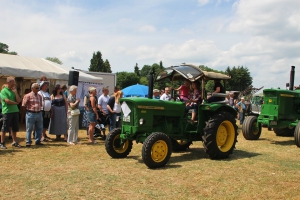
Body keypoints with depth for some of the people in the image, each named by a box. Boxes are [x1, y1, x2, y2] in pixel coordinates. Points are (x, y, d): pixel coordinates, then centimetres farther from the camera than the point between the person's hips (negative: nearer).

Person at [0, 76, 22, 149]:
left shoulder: (13, 91, 14)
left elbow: (19, 100, 6)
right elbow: (7, 101, -16)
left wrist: (15, 92, -1)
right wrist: (15, 103, -2)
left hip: (15, 111, 6)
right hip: (7, 112, -6)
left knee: (15, 128, 10)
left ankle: (14, 142, 18)